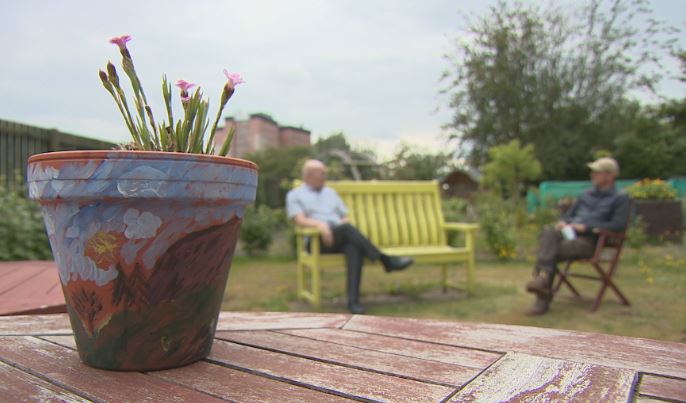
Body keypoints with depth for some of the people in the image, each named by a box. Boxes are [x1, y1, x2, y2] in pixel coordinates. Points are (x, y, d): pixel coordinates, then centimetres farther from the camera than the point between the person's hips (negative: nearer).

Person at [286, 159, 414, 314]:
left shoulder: (330, 192, 28)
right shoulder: (295, 195, 13)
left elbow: (346, 217, 23)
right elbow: (300, 220, -4)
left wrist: (344, 221, -3)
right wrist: (319, 224, -23)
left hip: (341, 238, 4)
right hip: (317, 240, -4)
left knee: (354, 247, -34)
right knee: (347, 228, -35)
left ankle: (353, 300, -42)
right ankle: (386, 260, -34)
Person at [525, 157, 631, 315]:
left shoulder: (620, 198, 7)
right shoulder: (587, 194, 27)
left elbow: (619, 225, -8)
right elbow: (570, 213, 30)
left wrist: (586, 227, -13)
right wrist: (563, 222, 5)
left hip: (590, 241, -5)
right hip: (569, 234, 5)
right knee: (548, 233, -31)